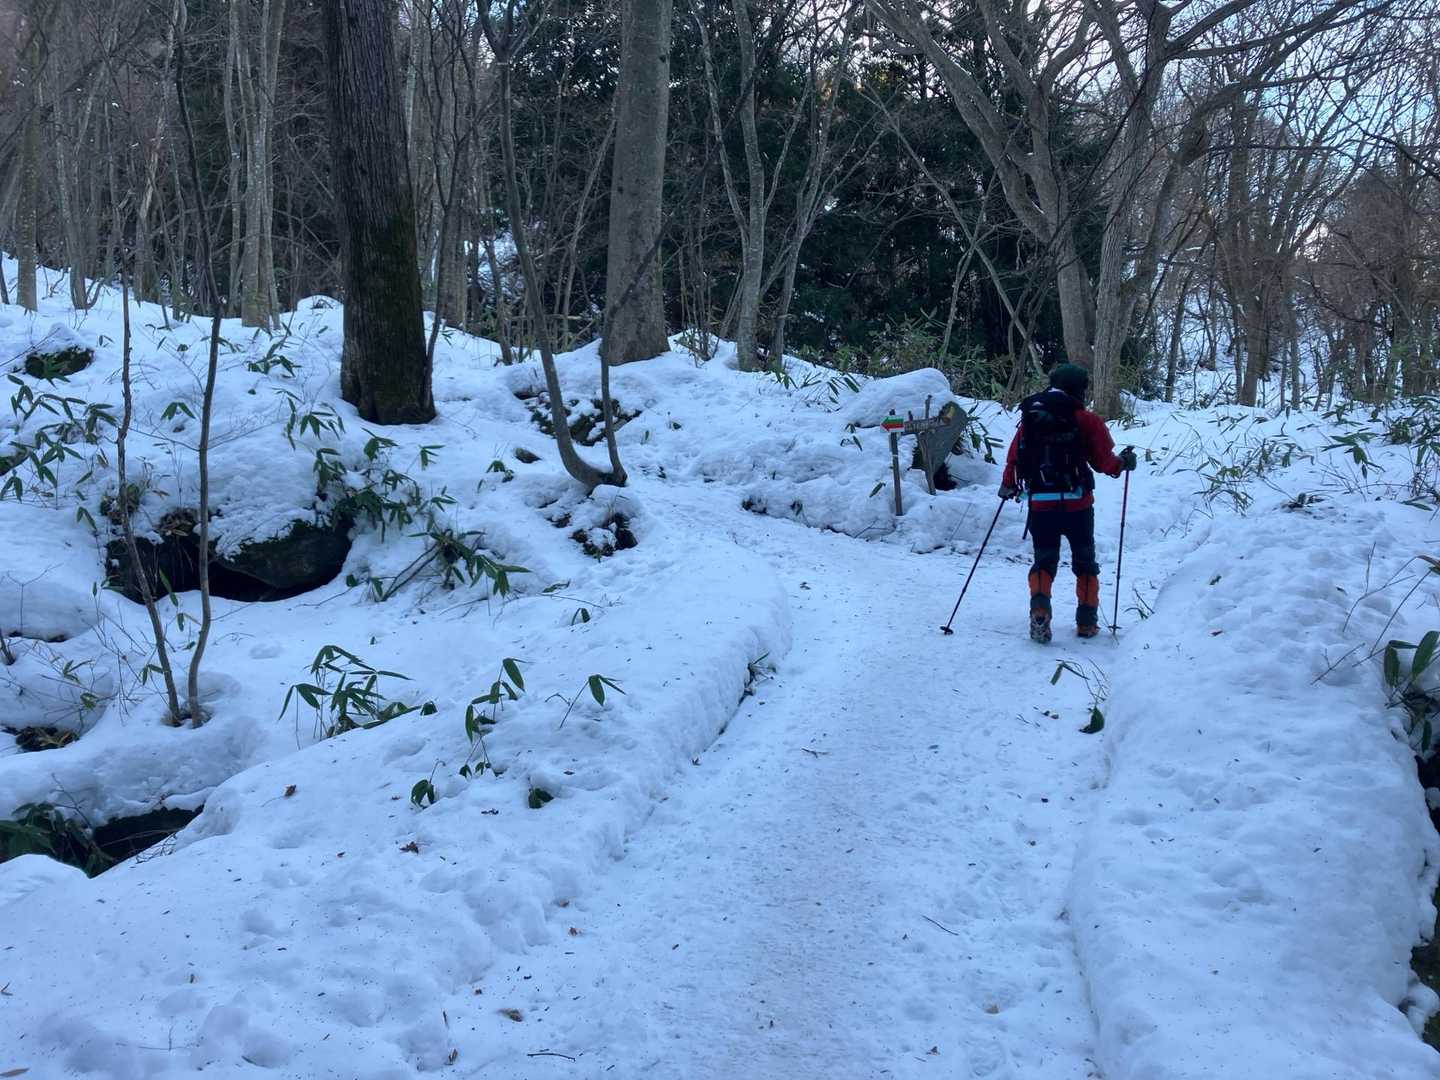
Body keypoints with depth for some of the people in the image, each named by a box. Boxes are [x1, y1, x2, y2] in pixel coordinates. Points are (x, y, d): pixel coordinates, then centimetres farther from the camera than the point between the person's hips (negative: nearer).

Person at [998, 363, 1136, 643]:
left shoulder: (1030, 417, 4)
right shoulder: (1085, 420, -4)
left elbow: (1014, 457, 4)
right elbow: (1103, 461, -4)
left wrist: (1008, 486, 20)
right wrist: (1123, 462, 17)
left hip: (1040, 504, 2)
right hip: (1077, 504, -2)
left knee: (1044, 561, 11)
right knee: (1085, 562, 16)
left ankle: (1039, 612, -13)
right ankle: (1087, 622, 17)